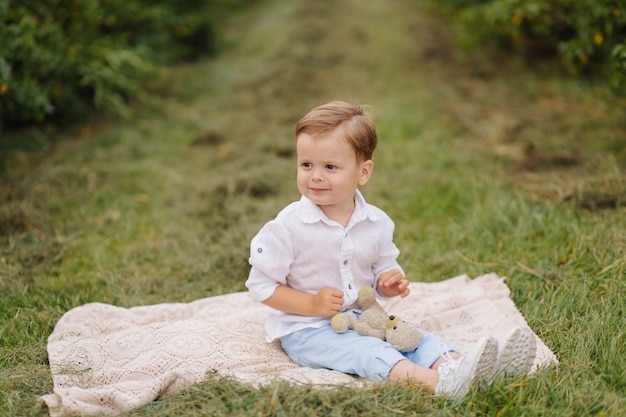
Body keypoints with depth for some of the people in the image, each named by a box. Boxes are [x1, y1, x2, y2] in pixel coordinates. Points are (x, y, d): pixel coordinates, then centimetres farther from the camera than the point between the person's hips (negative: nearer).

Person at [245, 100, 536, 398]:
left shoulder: (377, 222, -1)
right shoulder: (288, 226, -15)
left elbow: (383, 267, 14)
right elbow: (261, 286, -10)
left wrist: (389, 282, -11)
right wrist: (312, 304, -20)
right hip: (305, 328, -6)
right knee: (365, 351, -29)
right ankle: (438, 384, -49)